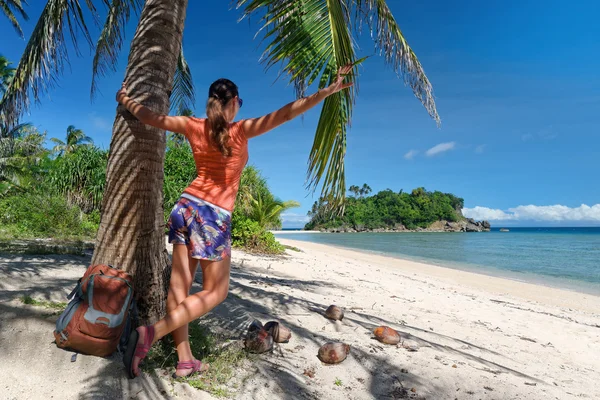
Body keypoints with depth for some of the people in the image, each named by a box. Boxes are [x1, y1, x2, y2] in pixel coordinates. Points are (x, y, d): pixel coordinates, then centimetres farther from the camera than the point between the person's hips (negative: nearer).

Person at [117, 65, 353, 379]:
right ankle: (151, 333, -6)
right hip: (214, 216, -6)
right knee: (215, 292, 6)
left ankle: (185, 360, 15)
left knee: (179, 284, 7)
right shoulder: (241, 130, -7)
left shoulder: (193, 126, 5)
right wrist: (328, 90, -11)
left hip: (187, 206, 6)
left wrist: (126, 100, 35)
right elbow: (287, 113, -12)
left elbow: (152, 117, 16)